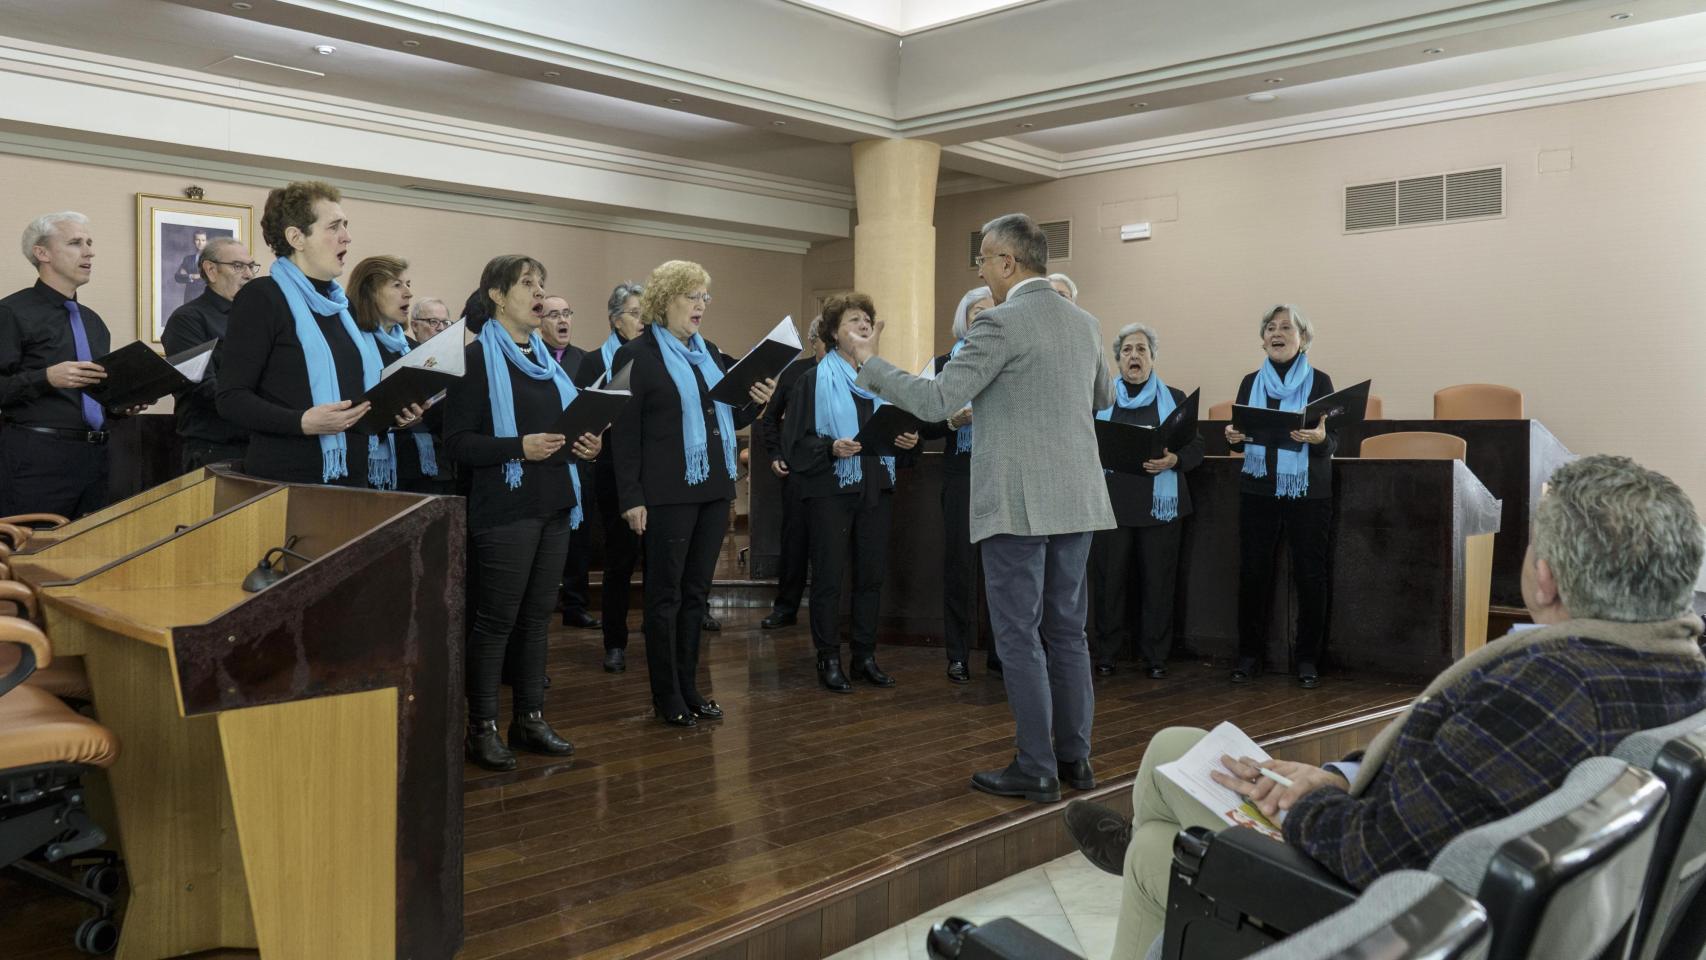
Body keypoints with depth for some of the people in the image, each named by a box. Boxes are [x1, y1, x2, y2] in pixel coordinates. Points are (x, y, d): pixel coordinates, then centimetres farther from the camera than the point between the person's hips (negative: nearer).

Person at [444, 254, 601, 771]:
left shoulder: (545, 355, 15)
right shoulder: (476, 357, -6)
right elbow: (457, 442, -12)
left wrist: (584, 444, 2)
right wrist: (519, 447, -23)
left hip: (554, 504, 7)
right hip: (504, 508, -7)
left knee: (536, 615, 11)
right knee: (495, 618, 0)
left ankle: (530, 719, 20)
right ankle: (481, 728, 11)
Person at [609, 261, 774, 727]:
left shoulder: (710, 352, 14)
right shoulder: (637, 355, -6)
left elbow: (728, 419, 19)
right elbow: (625, 431, -10)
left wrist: (754, 403, -2)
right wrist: (632, 499, -14)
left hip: (714, 488, 6)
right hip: (668, 493, -6)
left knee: (696, 592, 12)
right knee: (666, 594, 3)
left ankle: (689, 688, 22)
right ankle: (666, 697, 14)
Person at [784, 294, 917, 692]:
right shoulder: (815, 379, -4)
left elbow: (897, 428, 19)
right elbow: (797, 440, -9)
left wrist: (907, 440, -3)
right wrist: (831, 447, -25)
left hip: (875, 488, 5)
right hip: (831, 490, -5)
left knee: (871, 574, 8)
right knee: (829, 576, 0)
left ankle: (865, 656, 19)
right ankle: (829, 659, 10)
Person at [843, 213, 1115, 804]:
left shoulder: (1002, 324, -13)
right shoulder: (1084, 323, 11)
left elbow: (935, 403, -16)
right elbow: (1103, 399, 26)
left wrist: (869, 365, -4)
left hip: (1019, 503, -7)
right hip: (1076, 499, 8)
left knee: (1019, 637, 1)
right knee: (1067, 631, 14)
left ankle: (1037, 770, 6)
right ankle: (1074, 757, 21)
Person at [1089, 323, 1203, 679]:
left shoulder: (1175, 399, 11)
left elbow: (1196, 447, 5)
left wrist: (1173, 460, -14)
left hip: (1159, 504, 0)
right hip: (1111, 502, 0)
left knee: (1157, 580, 0)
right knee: (1110, 578, 0)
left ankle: (1155, 656, 11)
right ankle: (1106, 653, 12)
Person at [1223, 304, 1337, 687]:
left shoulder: (1319, 381, 0)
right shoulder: (1250, 382, 10)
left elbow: (1333, 442, -4)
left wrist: (1320, 438, -26)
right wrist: (1233, 436, -10)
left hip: (1308, 493, -2)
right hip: (1258, 491, 3)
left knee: (1310, 575, 1)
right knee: (1252, 572, 3)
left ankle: (1308, 660, 11)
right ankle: (1249, 655, 13)